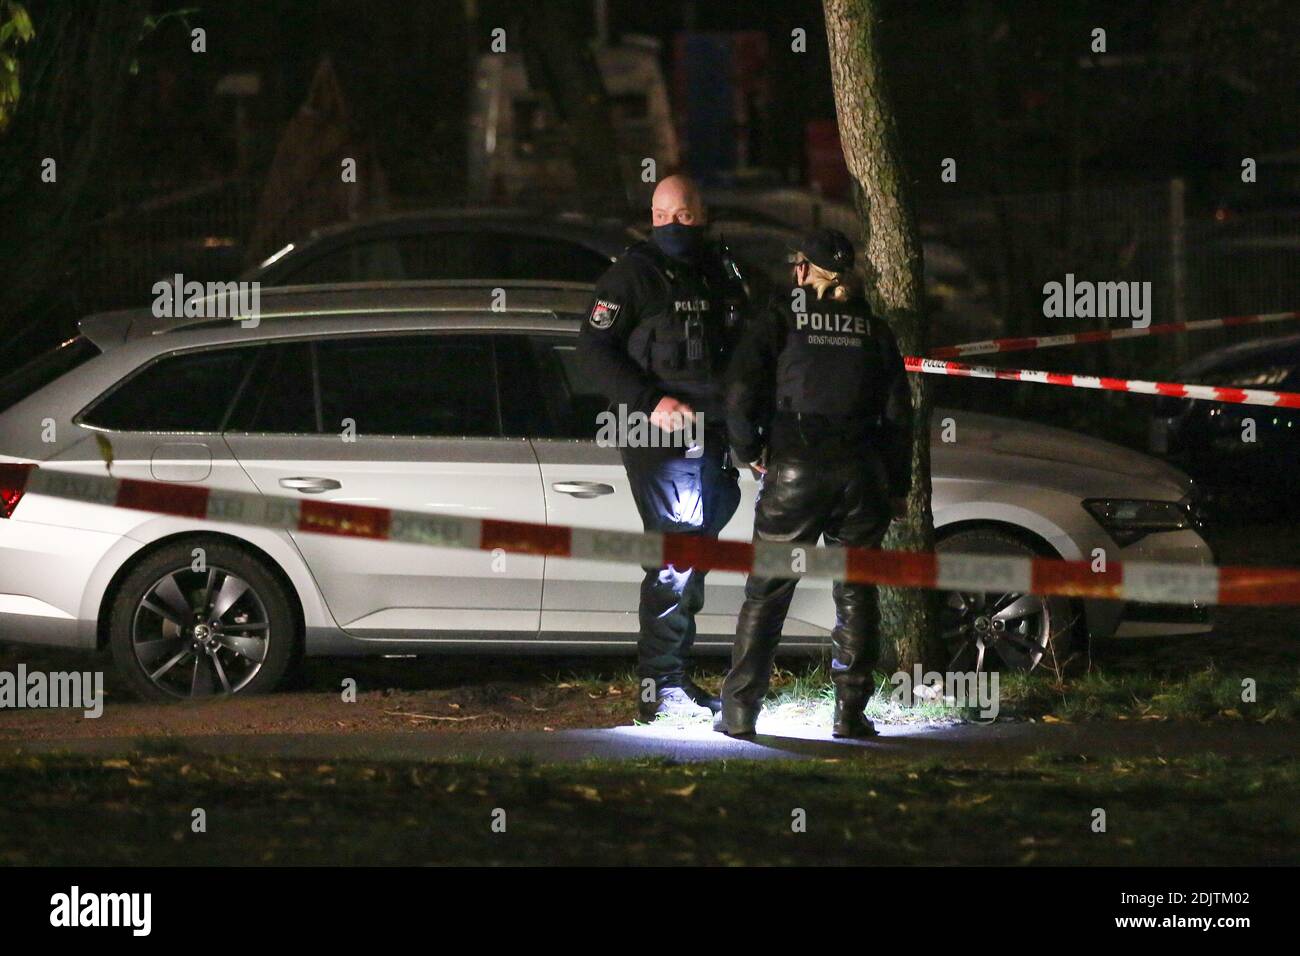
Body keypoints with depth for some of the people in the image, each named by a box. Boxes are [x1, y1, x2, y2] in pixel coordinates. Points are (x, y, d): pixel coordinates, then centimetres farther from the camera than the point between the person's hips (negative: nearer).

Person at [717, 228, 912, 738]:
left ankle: (739, 709, -2)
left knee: (766, 592, 2)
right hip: (862, 474, 2)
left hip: (795, 468, -2)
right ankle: (851, 710, 5)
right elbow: (898, 412, 10)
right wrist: (897, 485, 15)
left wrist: (749, 451, 10)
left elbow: (742, 389, -5)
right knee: (856, 593, 9)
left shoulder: (780, 318, 4)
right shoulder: (873, 329, 13)